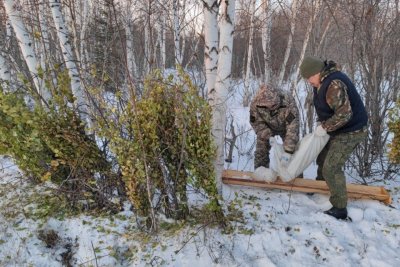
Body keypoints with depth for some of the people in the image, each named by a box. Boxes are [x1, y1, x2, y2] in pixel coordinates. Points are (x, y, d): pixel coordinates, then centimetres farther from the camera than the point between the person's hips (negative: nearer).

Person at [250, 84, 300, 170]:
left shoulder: (288, 101, -42)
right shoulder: (255, 104, -33)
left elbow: (293, 127, -45)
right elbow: (257, 123, -17)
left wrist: (288, 152, -50)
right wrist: (268, 137, -31)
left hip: (285, 127, -1)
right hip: (267, 127, 1)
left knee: (295, 150, -1)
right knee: (261, 151, -4)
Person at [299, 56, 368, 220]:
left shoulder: (334, 84, -31)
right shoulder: (323, 81, 3)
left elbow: (344, 114, -34)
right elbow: (323, 106, 16)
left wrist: (325, 127, -22)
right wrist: (321, 123, 2)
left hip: (351, 131, -10)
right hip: (339, 130, 10)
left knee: (331, 168, -12)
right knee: (322, 159, 23)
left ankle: (339, 209, -1)